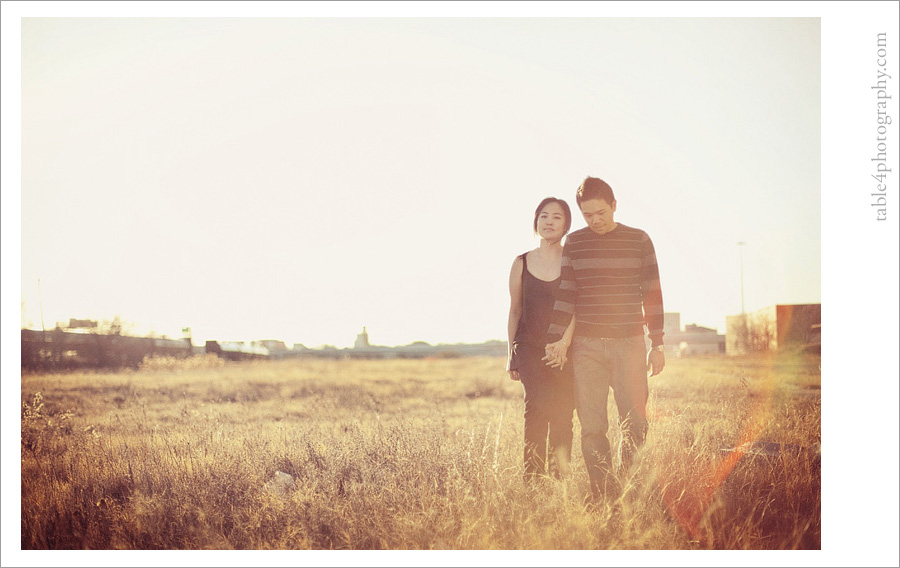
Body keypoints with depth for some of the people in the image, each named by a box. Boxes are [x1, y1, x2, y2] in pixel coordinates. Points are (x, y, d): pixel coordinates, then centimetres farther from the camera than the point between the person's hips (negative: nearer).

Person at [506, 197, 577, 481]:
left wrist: (564, 343, -19)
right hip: (530, 347, 0)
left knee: (562, 414, -1)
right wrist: (511, 355, 14)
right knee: (542, 403, -20)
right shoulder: (521, 264, 9)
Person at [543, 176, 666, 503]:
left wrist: (656, 345, 3)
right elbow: (566, 294, 8)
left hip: (629, 343, -1)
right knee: (591, 427, -3)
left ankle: (629, 492, 16)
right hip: (586, 345, 1)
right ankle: (603, 497, 6)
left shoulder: (639, 241, 5)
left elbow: (652, 294, 6)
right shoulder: (574, 243, 8)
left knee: (635, 424, -4)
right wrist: (556, 339, -2)